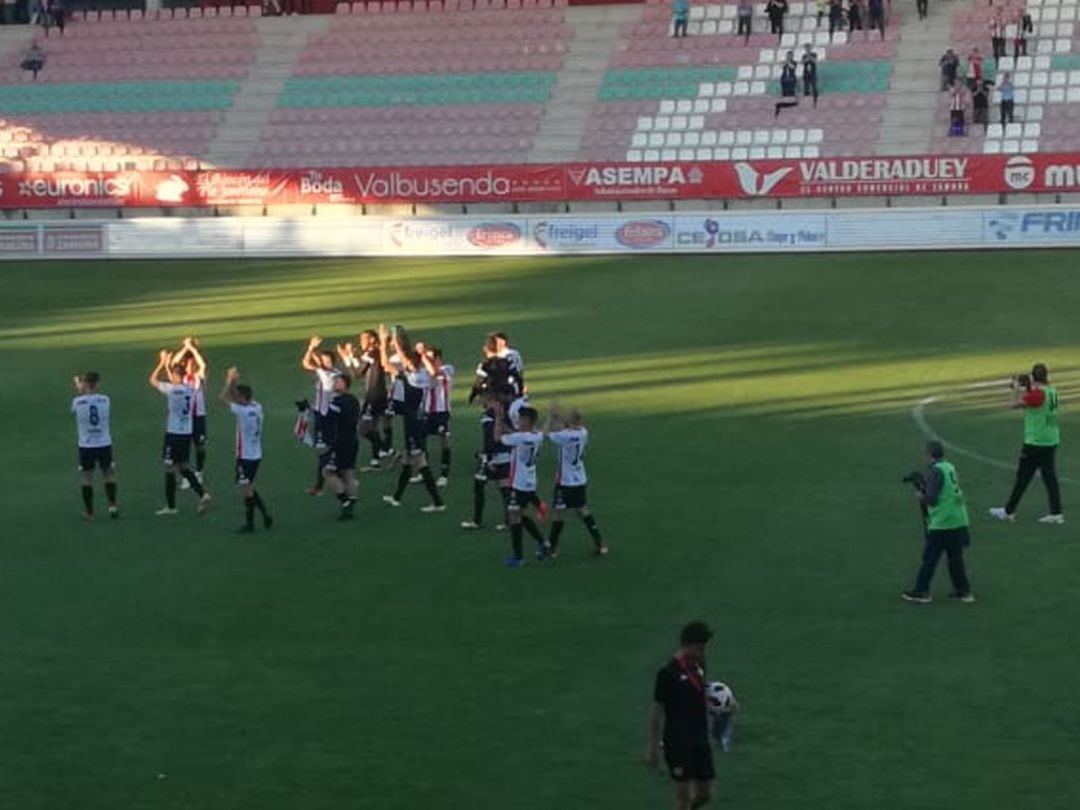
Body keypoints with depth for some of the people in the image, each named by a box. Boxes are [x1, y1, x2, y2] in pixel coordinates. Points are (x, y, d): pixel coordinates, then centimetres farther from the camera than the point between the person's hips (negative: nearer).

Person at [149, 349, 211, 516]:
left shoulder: (172, 389, -15)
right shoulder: (190, 389, 4)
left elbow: (152, 380, -1)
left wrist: (162, 363, 7)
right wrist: (167, 365, 30)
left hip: (174, 433, -7)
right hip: (187, 433, 7)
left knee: (169, 468, 4)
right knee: (183, 467, 17)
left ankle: (171, 506, 9)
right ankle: (202, 494, 1)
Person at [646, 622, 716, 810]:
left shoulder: (698, 667, 6)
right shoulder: (669, 673, -15)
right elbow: (657, 710, -10)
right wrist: (653, 747, -8)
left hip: (700, 741, 7)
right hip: (678, 744, -7)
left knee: (705, 794, 10)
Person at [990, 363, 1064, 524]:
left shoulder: (1037, 393, -19)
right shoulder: (1052, 391, 6)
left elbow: (1013, 404, -18)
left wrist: (1016, 389, -5)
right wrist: (1026, 390, 8)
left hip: (1035, 443, -8)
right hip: (1052, 440, 8)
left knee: (1022, 477, 3)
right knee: (1050, 477, 9)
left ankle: (1008, 511, 13)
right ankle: (1056, 513, 6)